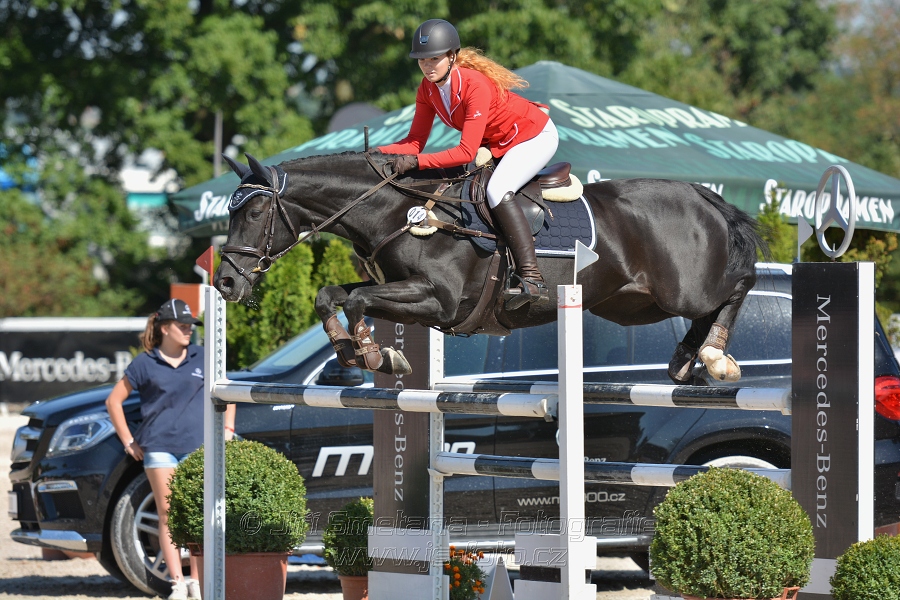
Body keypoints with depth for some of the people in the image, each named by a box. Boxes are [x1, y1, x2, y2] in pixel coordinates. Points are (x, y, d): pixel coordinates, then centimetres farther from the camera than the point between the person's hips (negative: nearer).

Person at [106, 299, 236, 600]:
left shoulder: (201, 358, 8)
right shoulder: (145, 363, 3)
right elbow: (114, 400, 8)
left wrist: (227, 428, 11)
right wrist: (128, 441, 4)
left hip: (198, 447, 1)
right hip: (159, 447, -1)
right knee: (168, 515, -2)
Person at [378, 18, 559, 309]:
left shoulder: (475, 86, -33)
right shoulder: (428, 89, -9)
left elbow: (466, 152, -36)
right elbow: (415, 141, -8)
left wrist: (416, 162, -42)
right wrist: (375, 153, -25)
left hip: (536, 137, -9)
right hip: (495, 144, 9)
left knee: (497, 191, -30)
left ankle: (533, 280, -35)